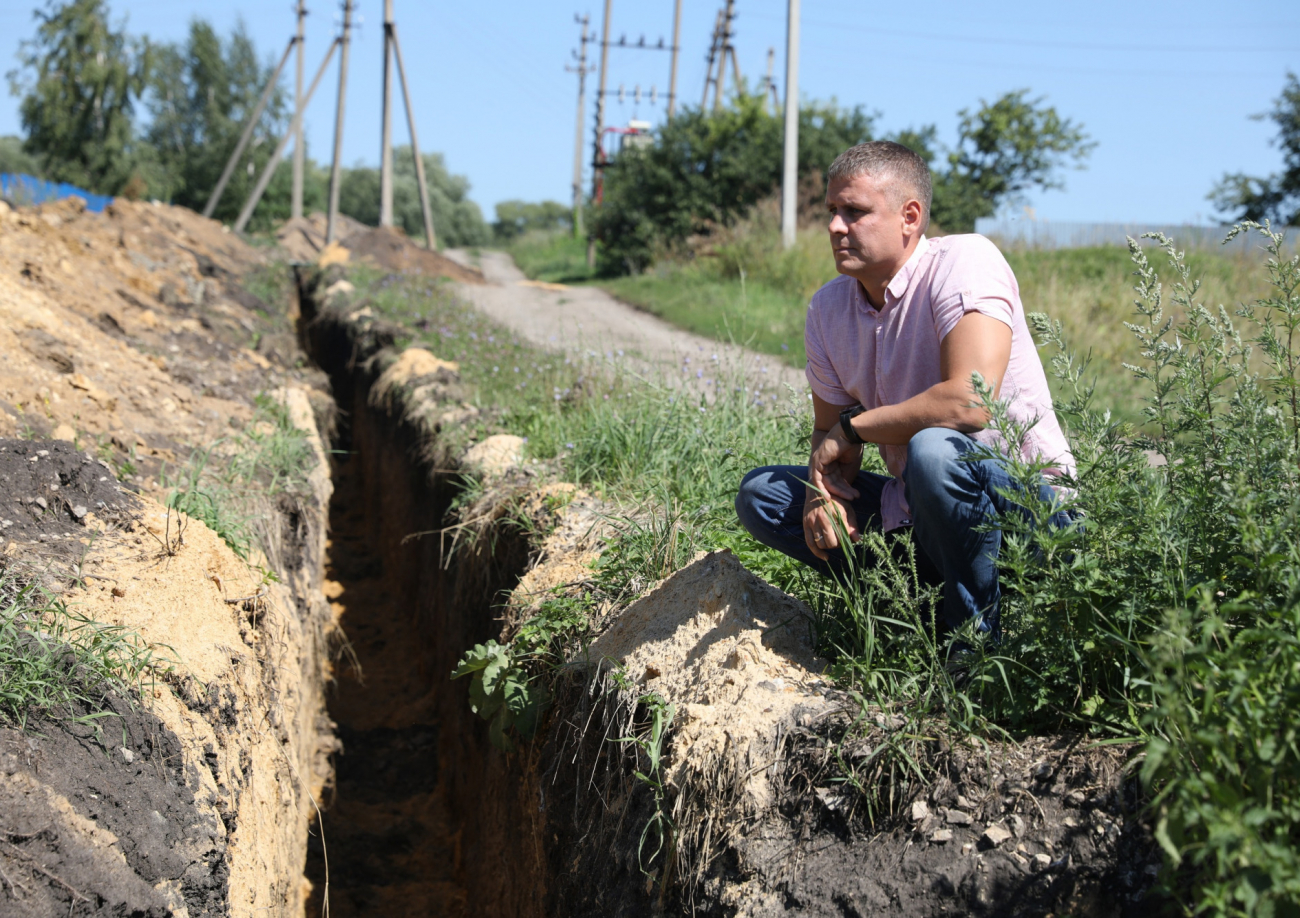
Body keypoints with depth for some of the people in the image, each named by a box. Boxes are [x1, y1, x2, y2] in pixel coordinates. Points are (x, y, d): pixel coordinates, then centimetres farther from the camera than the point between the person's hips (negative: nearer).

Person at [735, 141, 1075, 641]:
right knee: (760, 494, -1)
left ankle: (978, 634, -15)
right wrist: (824, 487, -14)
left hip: (1028, 501, -7)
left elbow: (969, 403, -32)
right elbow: (829, 431, 11)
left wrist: (852, 428, -18)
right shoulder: (827, 309, 3)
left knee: (932, 450, -37)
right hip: (918, 507, 7)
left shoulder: (964, 262, -18)